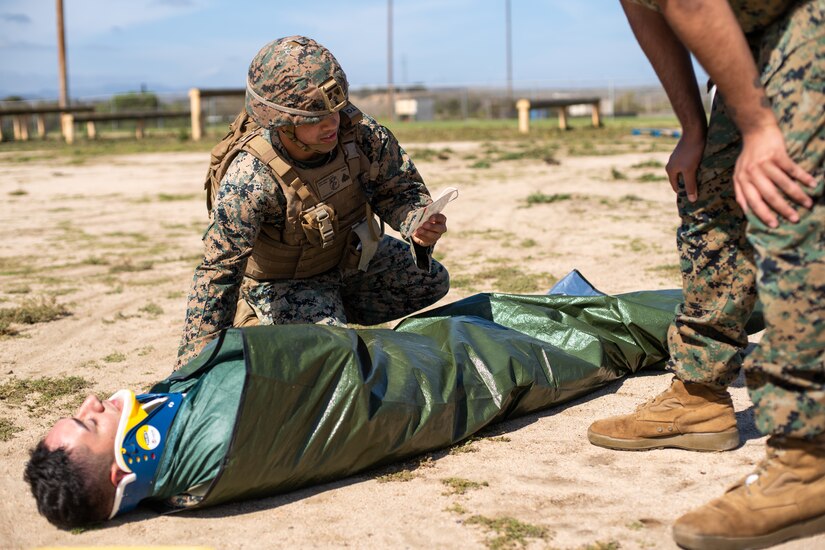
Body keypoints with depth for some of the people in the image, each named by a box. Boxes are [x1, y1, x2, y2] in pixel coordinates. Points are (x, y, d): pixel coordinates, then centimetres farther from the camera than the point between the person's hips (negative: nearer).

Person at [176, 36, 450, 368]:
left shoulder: (359, 133, -26)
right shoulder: (249, 179, -38)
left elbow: (400, 187, -9)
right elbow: (217, 275, -34)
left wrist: (419, 225, -34)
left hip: (353, 255, 6)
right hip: (282, 280, -5)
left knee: (431, 281, 9)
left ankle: (338, 312, 24)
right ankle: (254, 324, 8)